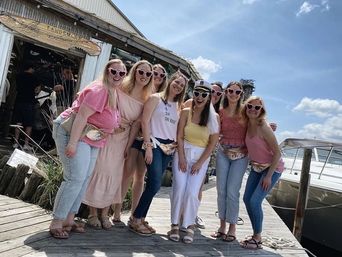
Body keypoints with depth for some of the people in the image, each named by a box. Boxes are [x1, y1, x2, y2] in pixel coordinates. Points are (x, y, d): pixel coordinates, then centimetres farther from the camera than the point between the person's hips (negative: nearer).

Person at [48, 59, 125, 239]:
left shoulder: (113, 93, 11)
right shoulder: (99, 89, -18)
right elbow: (82, 115, -25)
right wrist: (72, 142, -28)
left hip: (92, 140, 10)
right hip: (73, 132, -10)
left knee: (84, 180, 8)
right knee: (75, 178, -12)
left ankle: (68, 220, 17)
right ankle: (56, 223, 0)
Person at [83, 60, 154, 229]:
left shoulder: (146, 100, 1)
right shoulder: (120, 89, -10)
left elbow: (136, 124, 1)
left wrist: (128, 146, -1)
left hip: (122, 140, 4)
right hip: (107, 136, -3)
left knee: (115, 176, 9)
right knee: (100, 172, 2)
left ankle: (104, 214, 23)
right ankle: (92, 214, 17)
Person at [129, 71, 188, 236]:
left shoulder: (178, 105, 17)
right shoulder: (156, 98, 0)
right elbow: (145, 120, -7)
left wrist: (175, 146, 6)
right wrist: (148, 145, -13)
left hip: (169, 147, 6)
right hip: (155, 144, -5)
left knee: (153, 184, 5)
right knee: (155, 184, -13)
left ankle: (141, 218, 16)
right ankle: (135, 220, 2)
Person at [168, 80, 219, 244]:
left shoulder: (214, 117, -3)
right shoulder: (186, 112, -1)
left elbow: (213, 143, -5)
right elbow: (179, 136, -2)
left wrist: (199, 163, -9)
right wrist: (182, 158, -10)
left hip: (201, 157, 0)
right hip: (183, 153, 1)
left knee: (192, 192, -8)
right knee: (179, 188, -8)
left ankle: (190, 226, 9)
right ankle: (175, 225, 6)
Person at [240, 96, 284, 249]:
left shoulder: (263, 127, -23)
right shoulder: (248, 125, -4)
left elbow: (277, 152, -20)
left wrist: (269, 176, -20)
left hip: (272, 168, -7)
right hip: (256, 167, 7)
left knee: (254, 201, -12)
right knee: (247, 199, 5)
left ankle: (257, 239, 6)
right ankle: (256, 235, 22)